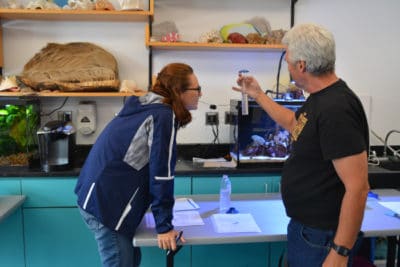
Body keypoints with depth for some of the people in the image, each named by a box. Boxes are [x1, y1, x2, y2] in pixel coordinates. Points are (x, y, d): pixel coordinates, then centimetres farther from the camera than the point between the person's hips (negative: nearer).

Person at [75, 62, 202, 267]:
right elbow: (161, 173, -16)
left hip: (98, 196, 9)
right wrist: (164, 226, -10)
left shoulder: (145, 107, 15)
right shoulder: (164, 116, -14)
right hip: (106, 203, -9)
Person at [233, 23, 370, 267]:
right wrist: (258, 95, 26)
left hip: (321, 237, -9)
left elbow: (358, 188, -28)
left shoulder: (337, 108, -26)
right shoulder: (319, 98, 4)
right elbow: (294, 124, 24)